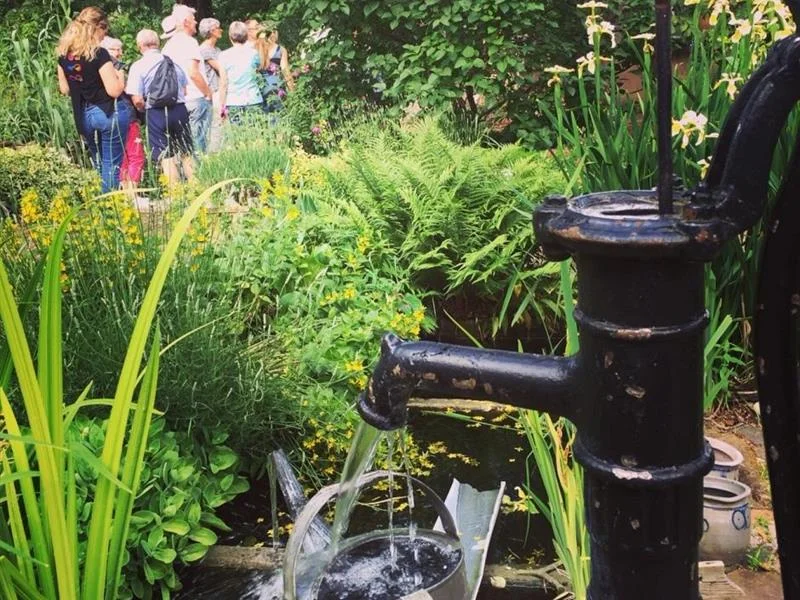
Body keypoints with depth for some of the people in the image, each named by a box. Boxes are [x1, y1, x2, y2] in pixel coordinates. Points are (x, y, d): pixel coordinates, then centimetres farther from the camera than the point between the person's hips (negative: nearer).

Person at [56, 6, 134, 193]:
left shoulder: (64, 55, 4)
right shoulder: (99, 53, -16)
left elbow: (65, 90, 12)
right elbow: (114, 90, -17)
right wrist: (120, 76, 1)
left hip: (84, 115, 6)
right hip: (109, 113, -6)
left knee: (98, 165, 19)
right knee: (112, 165, 2)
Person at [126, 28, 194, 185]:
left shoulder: (138, 66, -7)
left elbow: (137, 100, -11)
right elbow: (185, 90, 11)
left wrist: (146, 108, 8)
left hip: (156, 114, -3)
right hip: (180, 110, 3)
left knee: (166, 157, 4)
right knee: (186, 154, 14)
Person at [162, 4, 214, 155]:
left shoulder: (169, 45, 14)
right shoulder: (189, 42, -10)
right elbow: (193, 73, -19)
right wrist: (208, 92, -7)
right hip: (196, 99, -8)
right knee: (197, 144, -5)